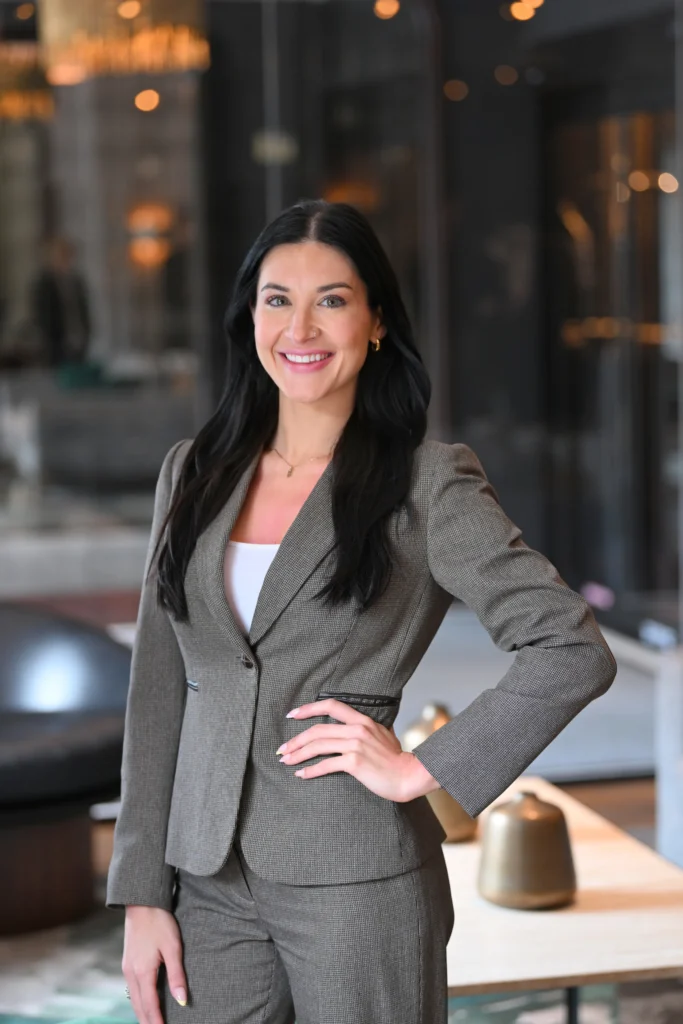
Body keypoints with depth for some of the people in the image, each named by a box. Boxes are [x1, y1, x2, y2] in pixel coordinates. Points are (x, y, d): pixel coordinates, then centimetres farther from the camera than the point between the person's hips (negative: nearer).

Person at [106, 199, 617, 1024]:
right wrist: (142, 895, 4)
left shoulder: (427, 482, -5)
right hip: (209, 882, 4)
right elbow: (157, 690, 8)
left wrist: (422, 771, -12)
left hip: (355, 883, -4)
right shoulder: (193, 473, 8)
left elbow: (575, 652, -10)